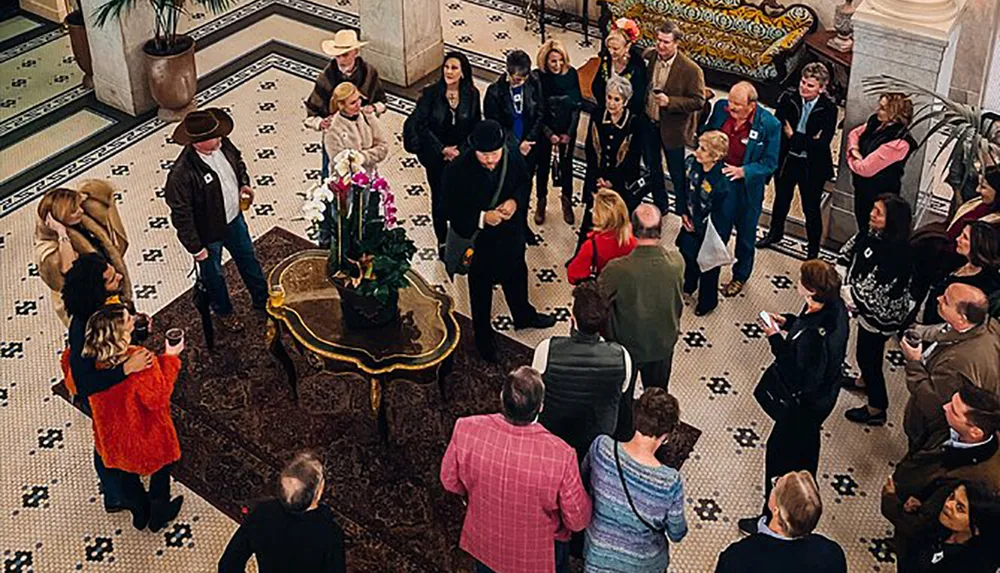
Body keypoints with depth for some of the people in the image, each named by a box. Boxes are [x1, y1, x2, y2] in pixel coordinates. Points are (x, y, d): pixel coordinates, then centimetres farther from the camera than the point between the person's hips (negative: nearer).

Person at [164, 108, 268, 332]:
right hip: (209, 234, -6)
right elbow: (181, 216, -27)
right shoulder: (182, 175, -37)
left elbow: (237, 160, 9)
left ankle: (261, 299, 53)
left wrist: (244, 183, -6)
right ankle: (224, 311, 49)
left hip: (234, 218, 6)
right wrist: (195, 247, -19)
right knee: (213, 275, 21)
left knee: (248, 259, 27)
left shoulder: (222, 145, -17)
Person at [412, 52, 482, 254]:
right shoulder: (430, 93, -12)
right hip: (436, 156, -1)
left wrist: (460, 150, -10)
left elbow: (476, 127, 1)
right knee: (440, 198, 8)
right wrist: (442, 149, -13)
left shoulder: (472, 94, -7)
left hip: (462, 155, 1)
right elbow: (421, 125, -10)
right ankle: (442, 241, 23)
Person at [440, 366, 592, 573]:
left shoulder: (466, 430, -30)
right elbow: (577, 521, -22)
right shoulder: (559, 455, -38)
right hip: (538, 556, -2)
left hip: (485, 543, 2)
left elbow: (450, 481, -9)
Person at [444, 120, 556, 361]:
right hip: (479, 240, -4)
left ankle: (524, 316, 59)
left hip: (512, 234, 4)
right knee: (481, 290, 20)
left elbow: (525, 182, 0)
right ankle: (483, 337, 43)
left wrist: (516, 201, -19)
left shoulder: (513, 157, -18)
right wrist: (482, 218, -35)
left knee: (516, 277, 30)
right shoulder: (457, 171, -29)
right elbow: (454, 213, -22)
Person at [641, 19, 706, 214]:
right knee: (652, 167, 22)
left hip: (672, 128, -5)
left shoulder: (691, 70, -23)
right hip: (648, 122, 5)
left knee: (676, 173, 8)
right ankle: (659, 205, 43)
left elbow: (698, 101, -19)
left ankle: (684, 210, 29)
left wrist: (669, 102, -30)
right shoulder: (648, 56, -9)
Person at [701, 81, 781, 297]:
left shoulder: (770, 125, -23)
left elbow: (769, 164, -16)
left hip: (747, 186, -2)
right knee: (717, 230, 20)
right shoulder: (721, 108, -13)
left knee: (745, 234, 19)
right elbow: (706, 133, 7)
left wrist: (743, 171, -30)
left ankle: (740, 276, 41)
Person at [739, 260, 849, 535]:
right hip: (823, 392, 9)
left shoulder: (811, 337, -41)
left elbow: (796, 376, -31)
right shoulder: (835, 306, -14)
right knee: (806, 441, 33)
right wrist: (789, 321, -6)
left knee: (779, 453, 10)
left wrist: (776, 339, -28)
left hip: (803, 403, -9)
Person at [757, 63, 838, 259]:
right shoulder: (788, 98, -11)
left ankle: (813, 249, 30)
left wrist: (793, 137, -21)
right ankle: (775, 233, 51)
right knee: (781, 200, 26)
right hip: (786, 160, 3)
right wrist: (807, 140, -25)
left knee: (811, 209, 11)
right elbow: (777, 128, -15)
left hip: (813, 166, -3)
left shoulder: (828, 109, -18)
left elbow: (823, 143, -24)